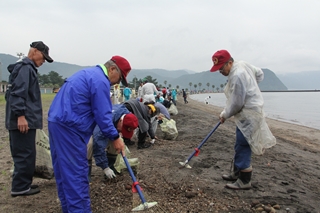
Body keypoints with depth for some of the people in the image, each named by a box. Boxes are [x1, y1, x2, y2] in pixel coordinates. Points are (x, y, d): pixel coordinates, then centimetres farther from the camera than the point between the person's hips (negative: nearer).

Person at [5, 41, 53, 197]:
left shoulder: (27, 68, 21)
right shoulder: (25, 68, -11)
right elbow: (18, 93, -21)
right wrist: (20, 115, -25)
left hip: (24, 119, 10)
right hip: (23, 120, -10)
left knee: (22, 154, 15)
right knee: (25, 154, -3)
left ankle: (22, 184, 24)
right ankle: (20, 187, 6)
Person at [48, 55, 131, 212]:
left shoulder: (88, 73, 19)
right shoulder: (100, 80, -13)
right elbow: (102, 114, -15)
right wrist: (115, 138, -6)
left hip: (57, 121, 11)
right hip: (69, 127, -11)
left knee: (64, 170, 16)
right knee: (77, 173, -5)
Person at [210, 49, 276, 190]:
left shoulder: (237, 76, -26)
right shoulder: (242, 64, 3)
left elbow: (236, 104, -21)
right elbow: (259, 74, 19)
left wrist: (224, 115, -6)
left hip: (248, 114, -11)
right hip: (248, 112, 11)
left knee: (243, 147, -4)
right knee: (240, 146, 18)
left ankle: (244, 181, 6)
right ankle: (237, 173, 31)